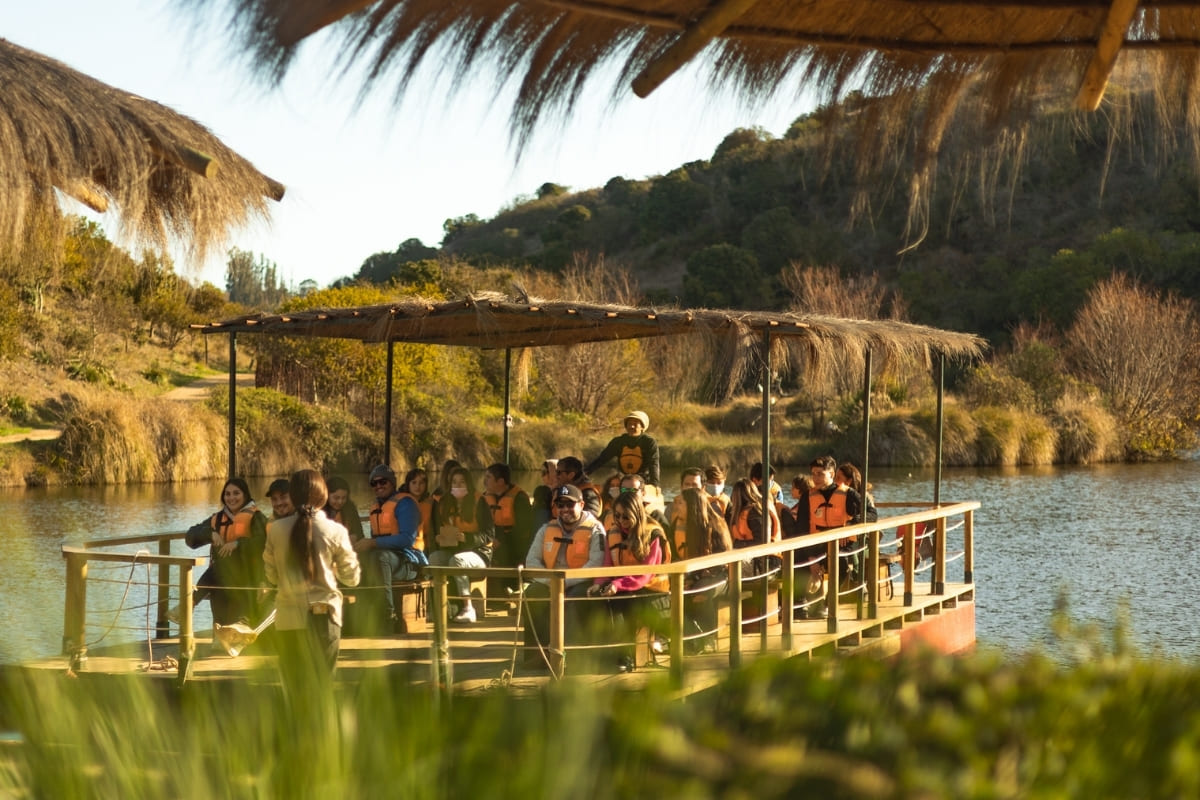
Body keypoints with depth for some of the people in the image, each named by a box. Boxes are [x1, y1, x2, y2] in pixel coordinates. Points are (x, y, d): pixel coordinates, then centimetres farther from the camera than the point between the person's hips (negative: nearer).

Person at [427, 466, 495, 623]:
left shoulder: (479, 503, -4)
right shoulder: (444, 505, 13)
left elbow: (489, 535, -11)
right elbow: (438, 532, 15)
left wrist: (466, 537, -26)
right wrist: (438, 539, -10)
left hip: (477, 552, -4)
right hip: (450, 549, 4)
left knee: (456, 560, -37)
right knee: (434, 558, -29)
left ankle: (467, 608, -30)